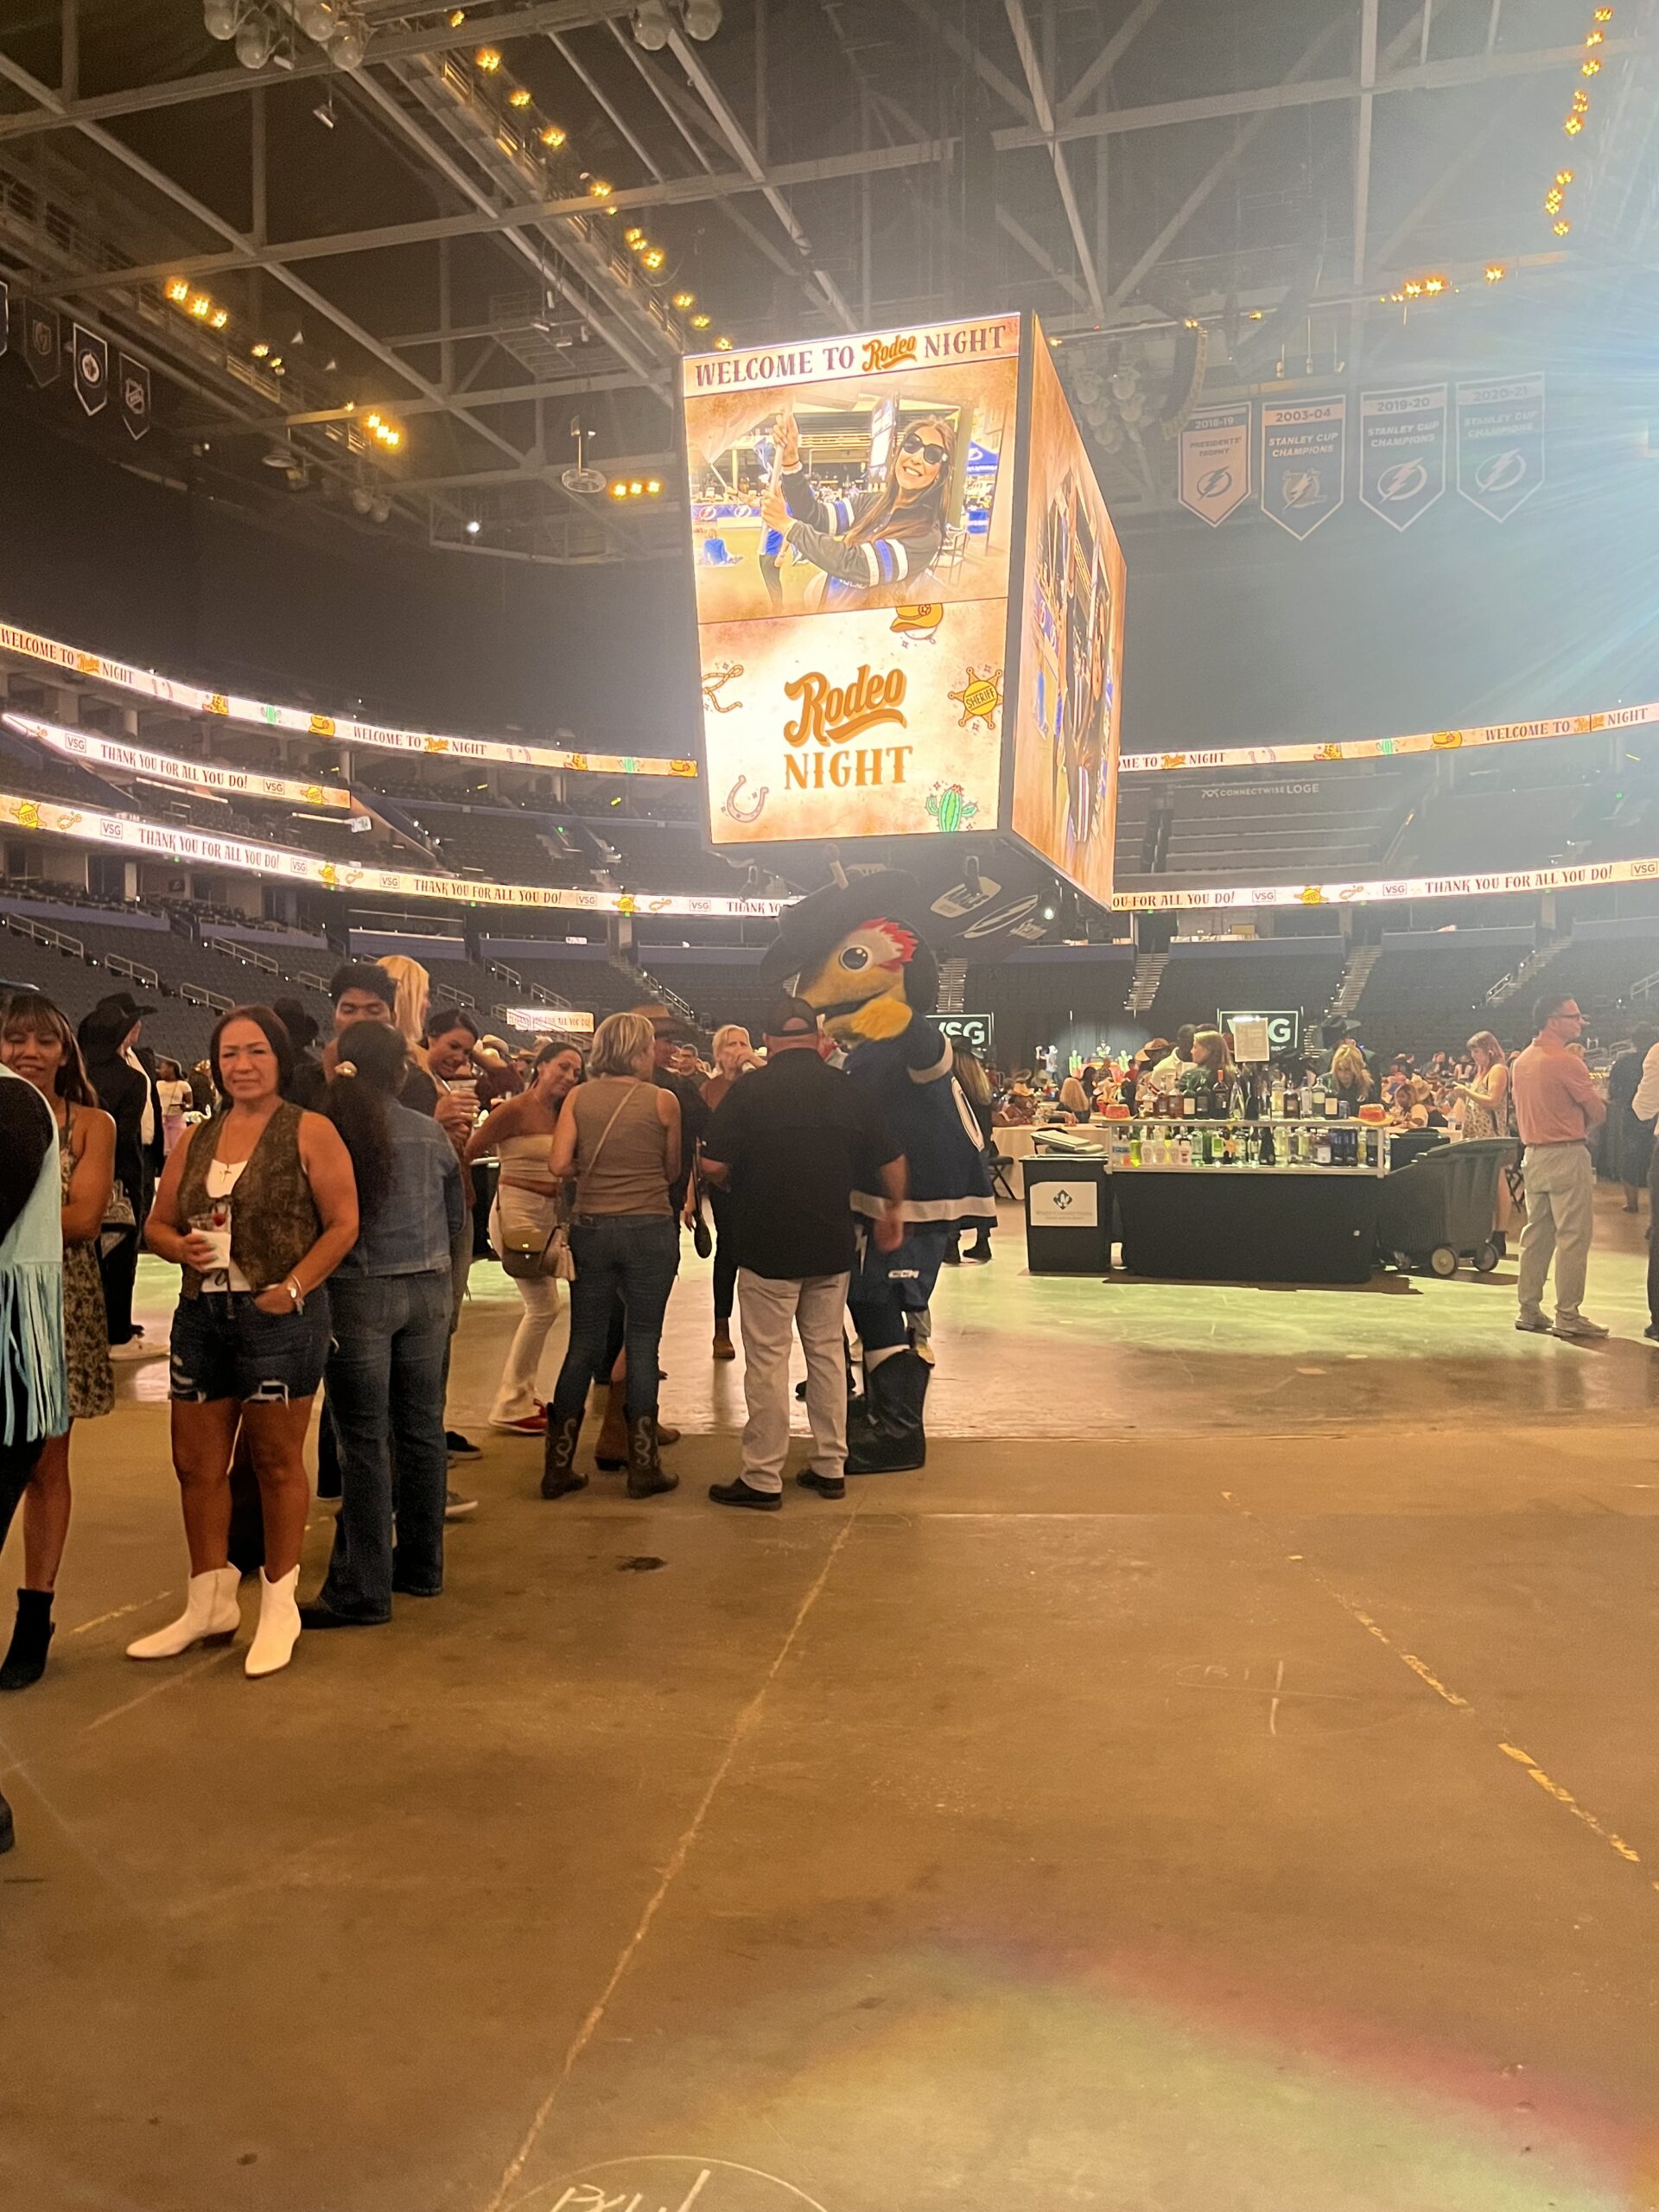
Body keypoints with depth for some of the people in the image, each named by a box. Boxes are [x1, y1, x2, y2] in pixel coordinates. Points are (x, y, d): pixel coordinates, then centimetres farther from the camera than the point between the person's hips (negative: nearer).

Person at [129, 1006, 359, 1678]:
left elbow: (343, 1224, -10)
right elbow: (156, 1222, 15)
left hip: (278, 1318, -5)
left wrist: (293, 1287, -19)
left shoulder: (309, 1133, -5)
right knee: (196, 1465, 12)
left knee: (277, 1463, 6)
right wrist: (179, 1245, -8)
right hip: (200, 1316, 6)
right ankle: (209, 1602, 29)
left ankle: (278, 1605, 21)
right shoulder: (197, 1139, 11)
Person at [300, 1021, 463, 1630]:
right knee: (422, 1428, 13)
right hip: (428, 1289, 4)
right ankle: (421, 1565, 25)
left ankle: (362, 1589, 7)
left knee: (363, 1441, 2)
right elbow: (457, 1214, 12)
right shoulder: (430, 1133, 1)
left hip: (357, 1291, -3)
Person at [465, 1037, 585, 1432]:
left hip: (548, 1215, 8)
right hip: (516, 1211, -8)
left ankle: (522, 1396, 24)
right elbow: (467, 1152, -15)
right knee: (544, 1306, -8)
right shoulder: (515, 1109, -13)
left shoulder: (560, 1115, 10)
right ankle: (510, 1406, 2)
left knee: (542, 1307, 12)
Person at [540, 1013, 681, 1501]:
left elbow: (559, 1166, -6)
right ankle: (642, 1466, 10)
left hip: (591, 1228, 3)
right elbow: (672, 1173, 4)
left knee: (584, 1345, 10)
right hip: (650, 1228, -2)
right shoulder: (663, 1100, -3)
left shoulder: (579, 1097, 2)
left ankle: (558, 1467, 14)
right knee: (642, 1344, 5)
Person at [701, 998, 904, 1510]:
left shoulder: (750, 1091, -9)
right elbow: (891, 1163, 8)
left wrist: (738, 1189, 10)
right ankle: (830, 1467, 21)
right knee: (827, 1351, 15)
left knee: (767, 1361, 2)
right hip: (833, 1247, 4)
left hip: (767, 1247, -4)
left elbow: (714, 1166, -12)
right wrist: (895, 1211, 25)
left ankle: (762, 1479, 8)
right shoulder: (850, 1091, 2)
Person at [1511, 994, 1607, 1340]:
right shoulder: (1566, 1062, -14)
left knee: (1536, 1234, 12)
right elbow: (1598, 1113, -9)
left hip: (1534, 1155, 8)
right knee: (1573, 1236, -3)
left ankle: (1529, 1310, 15)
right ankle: (1568, 1315, -2)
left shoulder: (1521, 1062, 11)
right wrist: (1581, 1126, 10)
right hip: (1567, 1155, -8)